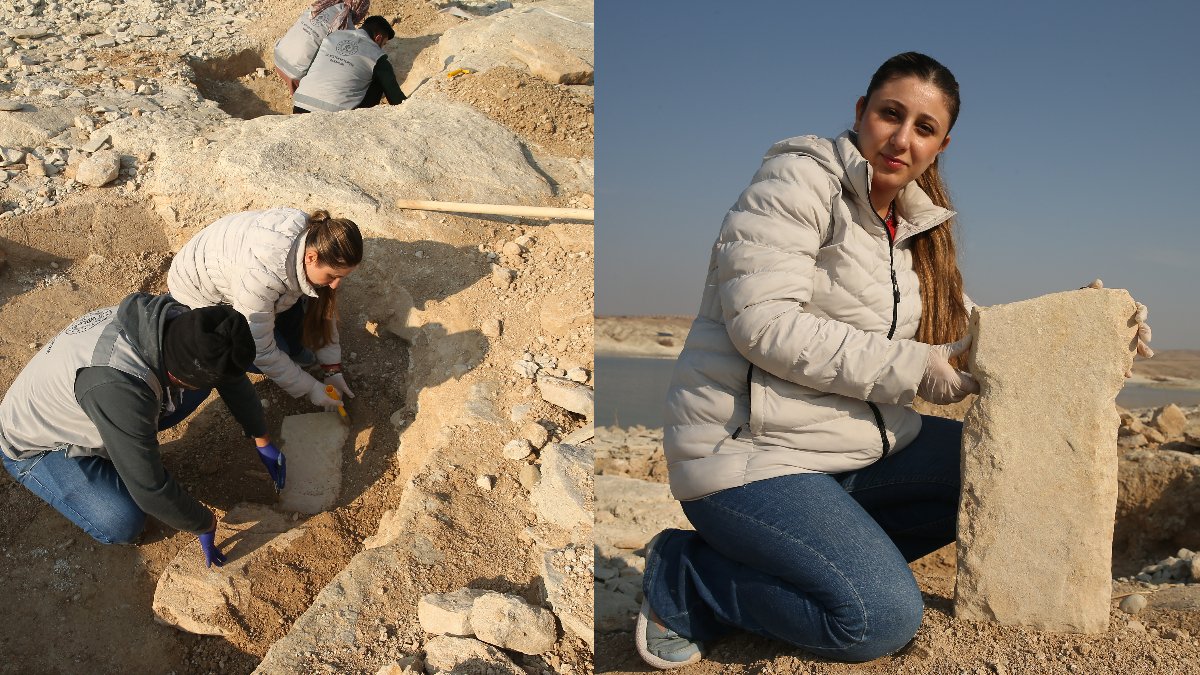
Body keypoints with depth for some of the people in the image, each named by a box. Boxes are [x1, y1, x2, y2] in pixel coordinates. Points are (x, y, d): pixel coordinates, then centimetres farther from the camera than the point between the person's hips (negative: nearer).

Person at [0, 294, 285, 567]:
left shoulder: (181, 321, -23)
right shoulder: (118, 386, -45)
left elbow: (232, 374, -3)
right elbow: (150, 489, -35)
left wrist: (262, 440, 4)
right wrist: (206, 525, -20)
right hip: (35, 447, -6)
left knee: (201, 378, -11)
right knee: (123, 525, -27)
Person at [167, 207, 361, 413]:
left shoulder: (311, 238, -22)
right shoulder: (262, 274, -43)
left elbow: (323, 308, -8)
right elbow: (261, 351, -31)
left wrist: (333, 368, -7)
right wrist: (310, 388, -22)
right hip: (196, 293, -6)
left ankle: (293, 349, 8)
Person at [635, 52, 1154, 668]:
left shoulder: (916, 224, 14)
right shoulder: (800, 180, -10)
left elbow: (967, 334, 16)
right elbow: (763, 322, -22)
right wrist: (912, 367, -18)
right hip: (752, 450, -8)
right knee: (883, 619, -21)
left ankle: (820, 548, 1)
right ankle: (685, 577, -3)